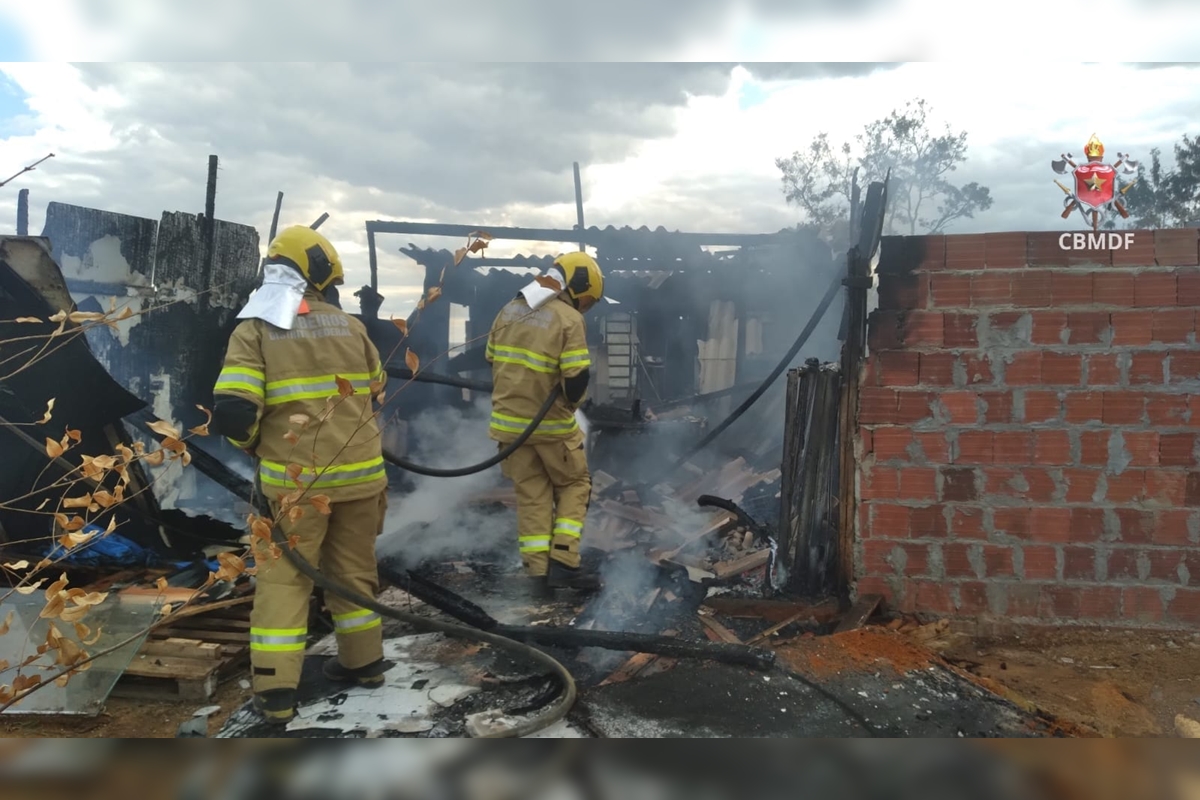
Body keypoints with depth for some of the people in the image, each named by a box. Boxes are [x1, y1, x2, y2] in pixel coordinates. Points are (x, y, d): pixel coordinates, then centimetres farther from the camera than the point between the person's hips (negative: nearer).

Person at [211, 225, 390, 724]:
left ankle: (275, 689, 7)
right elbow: (376, 390, 16)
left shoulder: (254, 329, -5)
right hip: (360, 470, 3)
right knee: (353, 569, 19)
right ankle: (362, 661, 32)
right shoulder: (349, 324, 4)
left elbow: (232, 414, -14)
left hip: (297, 477, -3)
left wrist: (254, 445, 6)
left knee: (283, 577, 8)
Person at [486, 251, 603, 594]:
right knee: (575, 485, 14)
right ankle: (563, 563, 5)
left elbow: (492, 361, 13)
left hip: (510, 420, 5)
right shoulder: (568, 319, -15)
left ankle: (538, 572, 11)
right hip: (552, 424, -5)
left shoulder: (509, 311, 6)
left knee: (531, 494, 13)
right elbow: (577, 378, -19)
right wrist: (570, 403, 1)